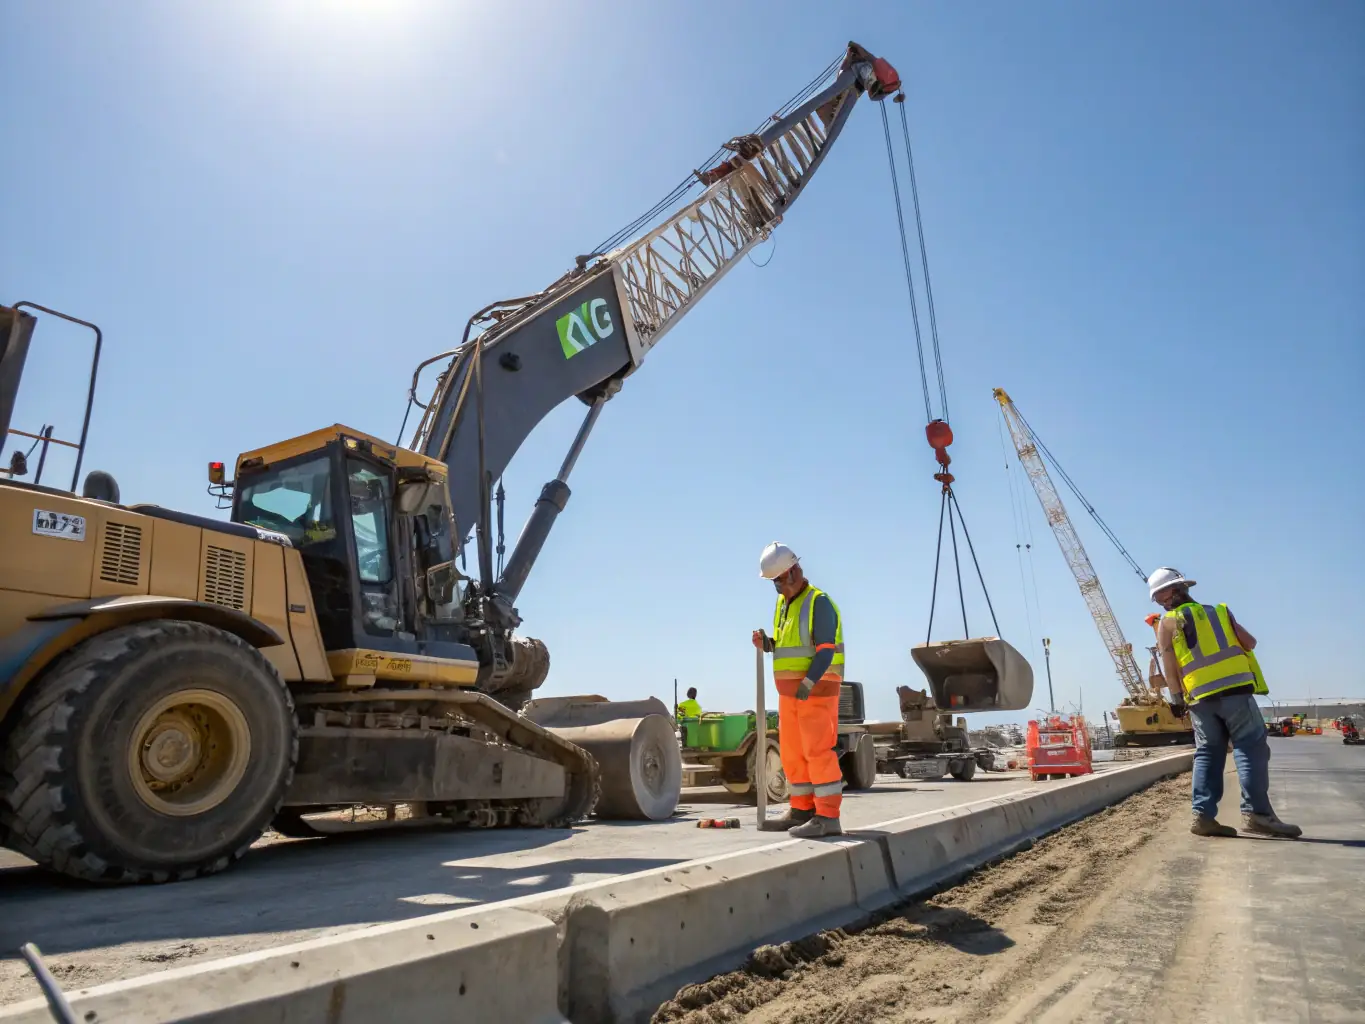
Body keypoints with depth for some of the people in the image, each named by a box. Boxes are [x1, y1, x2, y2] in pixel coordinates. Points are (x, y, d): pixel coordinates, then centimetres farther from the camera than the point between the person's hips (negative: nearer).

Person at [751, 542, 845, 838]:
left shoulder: (819, 602, -11)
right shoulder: (782, 603, 14)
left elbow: (825, 651, -17)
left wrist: (808, 683, -27)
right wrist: (765, 643, 0)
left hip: (817, 691, -8)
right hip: (790, 692, 8)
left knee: (819, 752, -7)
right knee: (793, 753, 11)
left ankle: (827, 817, -2)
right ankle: (801, 810, 21)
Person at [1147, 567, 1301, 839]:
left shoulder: (1167, 624, 8)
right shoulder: (1220, 611, 16)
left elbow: (1170, 667, -1)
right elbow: (1250, 642, 17)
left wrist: (1177, 699, 3)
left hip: (1200, 698, 1)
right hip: (1235, 689, -1)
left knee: (1207, 754, 7)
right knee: (1251, 748, -2)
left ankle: (1203, 815, 2)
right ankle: (1256, 812, -12)